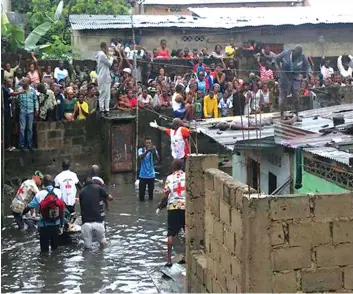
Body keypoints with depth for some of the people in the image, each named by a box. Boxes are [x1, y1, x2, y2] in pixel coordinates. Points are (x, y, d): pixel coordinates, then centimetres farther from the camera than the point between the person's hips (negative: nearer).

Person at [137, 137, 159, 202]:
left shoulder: (153, 150, 0)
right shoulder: (141, 150, -2)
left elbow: (158, 158, -17)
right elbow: (140, 157, -24)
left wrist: (154, 152, -38)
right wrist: (147, 151, -41)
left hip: (151, 175, 1)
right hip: (143, 175, -1)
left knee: (151, 192, 8)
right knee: (141, 192, 0)